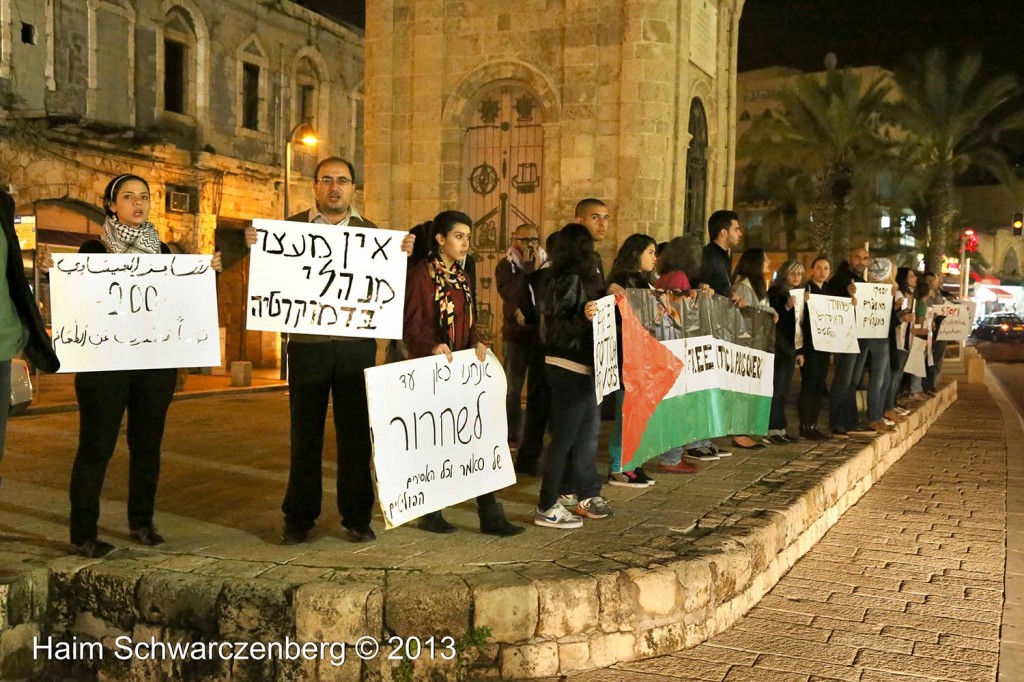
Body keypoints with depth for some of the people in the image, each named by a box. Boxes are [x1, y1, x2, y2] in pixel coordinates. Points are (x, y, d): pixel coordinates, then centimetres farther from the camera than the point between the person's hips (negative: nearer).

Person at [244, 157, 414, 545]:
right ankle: (299, 518, 16)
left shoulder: (371, 233, 10)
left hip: (356, 345, 1)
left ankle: (357, 517, 15)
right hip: (306, 345, -1)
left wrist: (403, 255, -12)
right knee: (305, 434, 6)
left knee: (356, 433, 5)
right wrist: (256, 247, -16)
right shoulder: (291, 227, 6)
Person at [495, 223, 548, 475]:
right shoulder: (505, 266, 1)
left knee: (539, 392, 1)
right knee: (512, 389, 4)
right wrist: (527, 267, -16)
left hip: (542, 335, 1)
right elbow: (510, 294, -16)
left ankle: (532, 446, 9)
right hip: (516, 335, -1)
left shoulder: (547, 265, 6)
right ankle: (513, 435, 20)